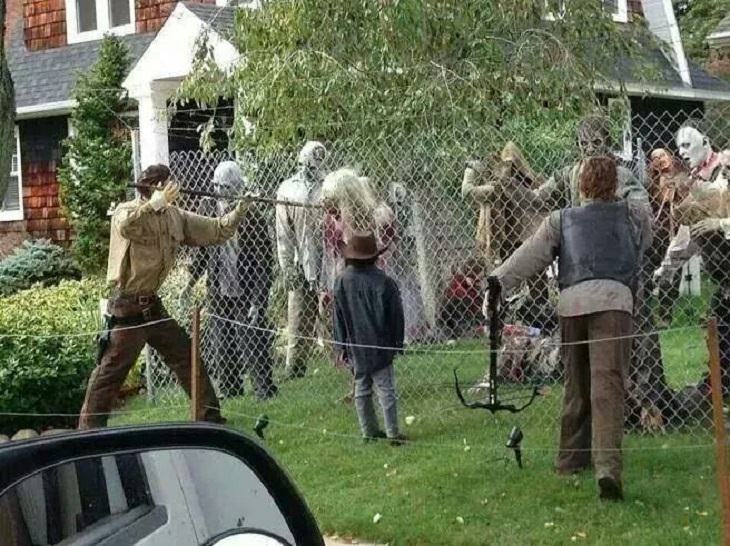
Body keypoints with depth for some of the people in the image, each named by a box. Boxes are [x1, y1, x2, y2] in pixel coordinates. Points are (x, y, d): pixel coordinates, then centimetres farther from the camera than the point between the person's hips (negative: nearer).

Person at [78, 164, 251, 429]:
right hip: (128, 307, -8)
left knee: (186, 356, 13)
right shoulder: (126, 210, -13)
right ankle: (88, 431, 2)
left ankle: (210, 415, 25)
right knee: (110, 370, -5)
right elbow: (125, 226, -40)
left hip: (152, 304, 8)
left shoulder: (174, 216, 6)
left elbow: (216, 230, 11)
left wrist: (240, 209, 0)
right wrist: (158, 202, -37)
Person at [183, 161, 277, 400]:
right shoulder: (207, 208, 2)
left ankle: (266, 394, 9)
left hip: (246, 295, -5)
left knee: (253, 347, -3)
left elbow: (265, 262, -12)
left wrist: (257, 301, -16)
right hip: (219, 295, 5)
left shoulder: (252, 214, -13)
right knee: (220, 349, 10)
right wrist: (191, 282, 10)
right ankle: (228, 393, 23)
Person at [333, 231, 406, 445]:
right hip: (380, 346, -3)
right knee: (386, 389, 0)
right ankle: (392, 433, 0)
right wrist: (398, 342, 6)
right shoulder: (383, 281, -12)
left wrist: (341, 346, 10)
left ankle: (369, 431, 19)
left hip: (355, 346, 3)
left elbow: (338, 317, 2)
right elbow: (396, 315, -6)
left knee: (361, 389, 13)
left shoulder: (342, 282, -3)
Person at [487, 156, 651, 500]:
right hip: (613, 296, -2)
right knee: (607, 383, -13)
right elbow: (645, 239, 41)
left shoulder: (560, 220, 21)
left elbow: (528, 257, 9)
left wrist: (497, 282, 4)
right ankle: (607, 466, -27)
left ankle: (570, 458, 28)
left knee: (576, 384, 17)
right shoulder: (633, 215, 21)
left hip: (571, 301, 2)